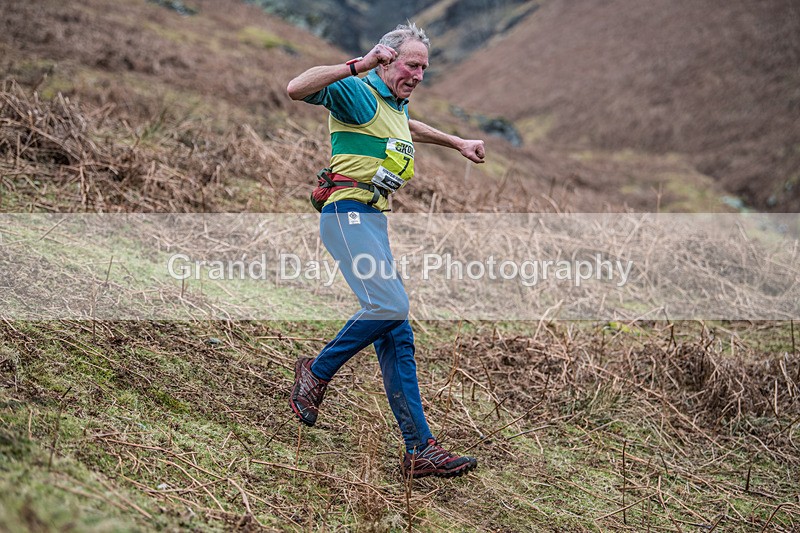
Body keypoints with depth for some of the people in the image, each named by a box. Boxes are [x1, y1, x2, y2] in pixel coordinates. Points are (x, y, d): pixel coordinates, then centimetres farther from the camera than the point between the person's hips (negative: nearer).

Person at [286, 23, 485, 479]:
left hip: (374, 220, 9)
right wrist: (357, 66, -25)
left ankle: (420, 450, -1)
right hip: (348, 213, -9)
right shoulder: (360, 92, -5)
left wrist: (458, 142, 52)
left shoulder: (397, 106, 23)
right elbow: (297, 89, -23)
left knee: (398, 336, 1)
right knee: (390, 304, -26)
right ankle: (318, 371, -1)